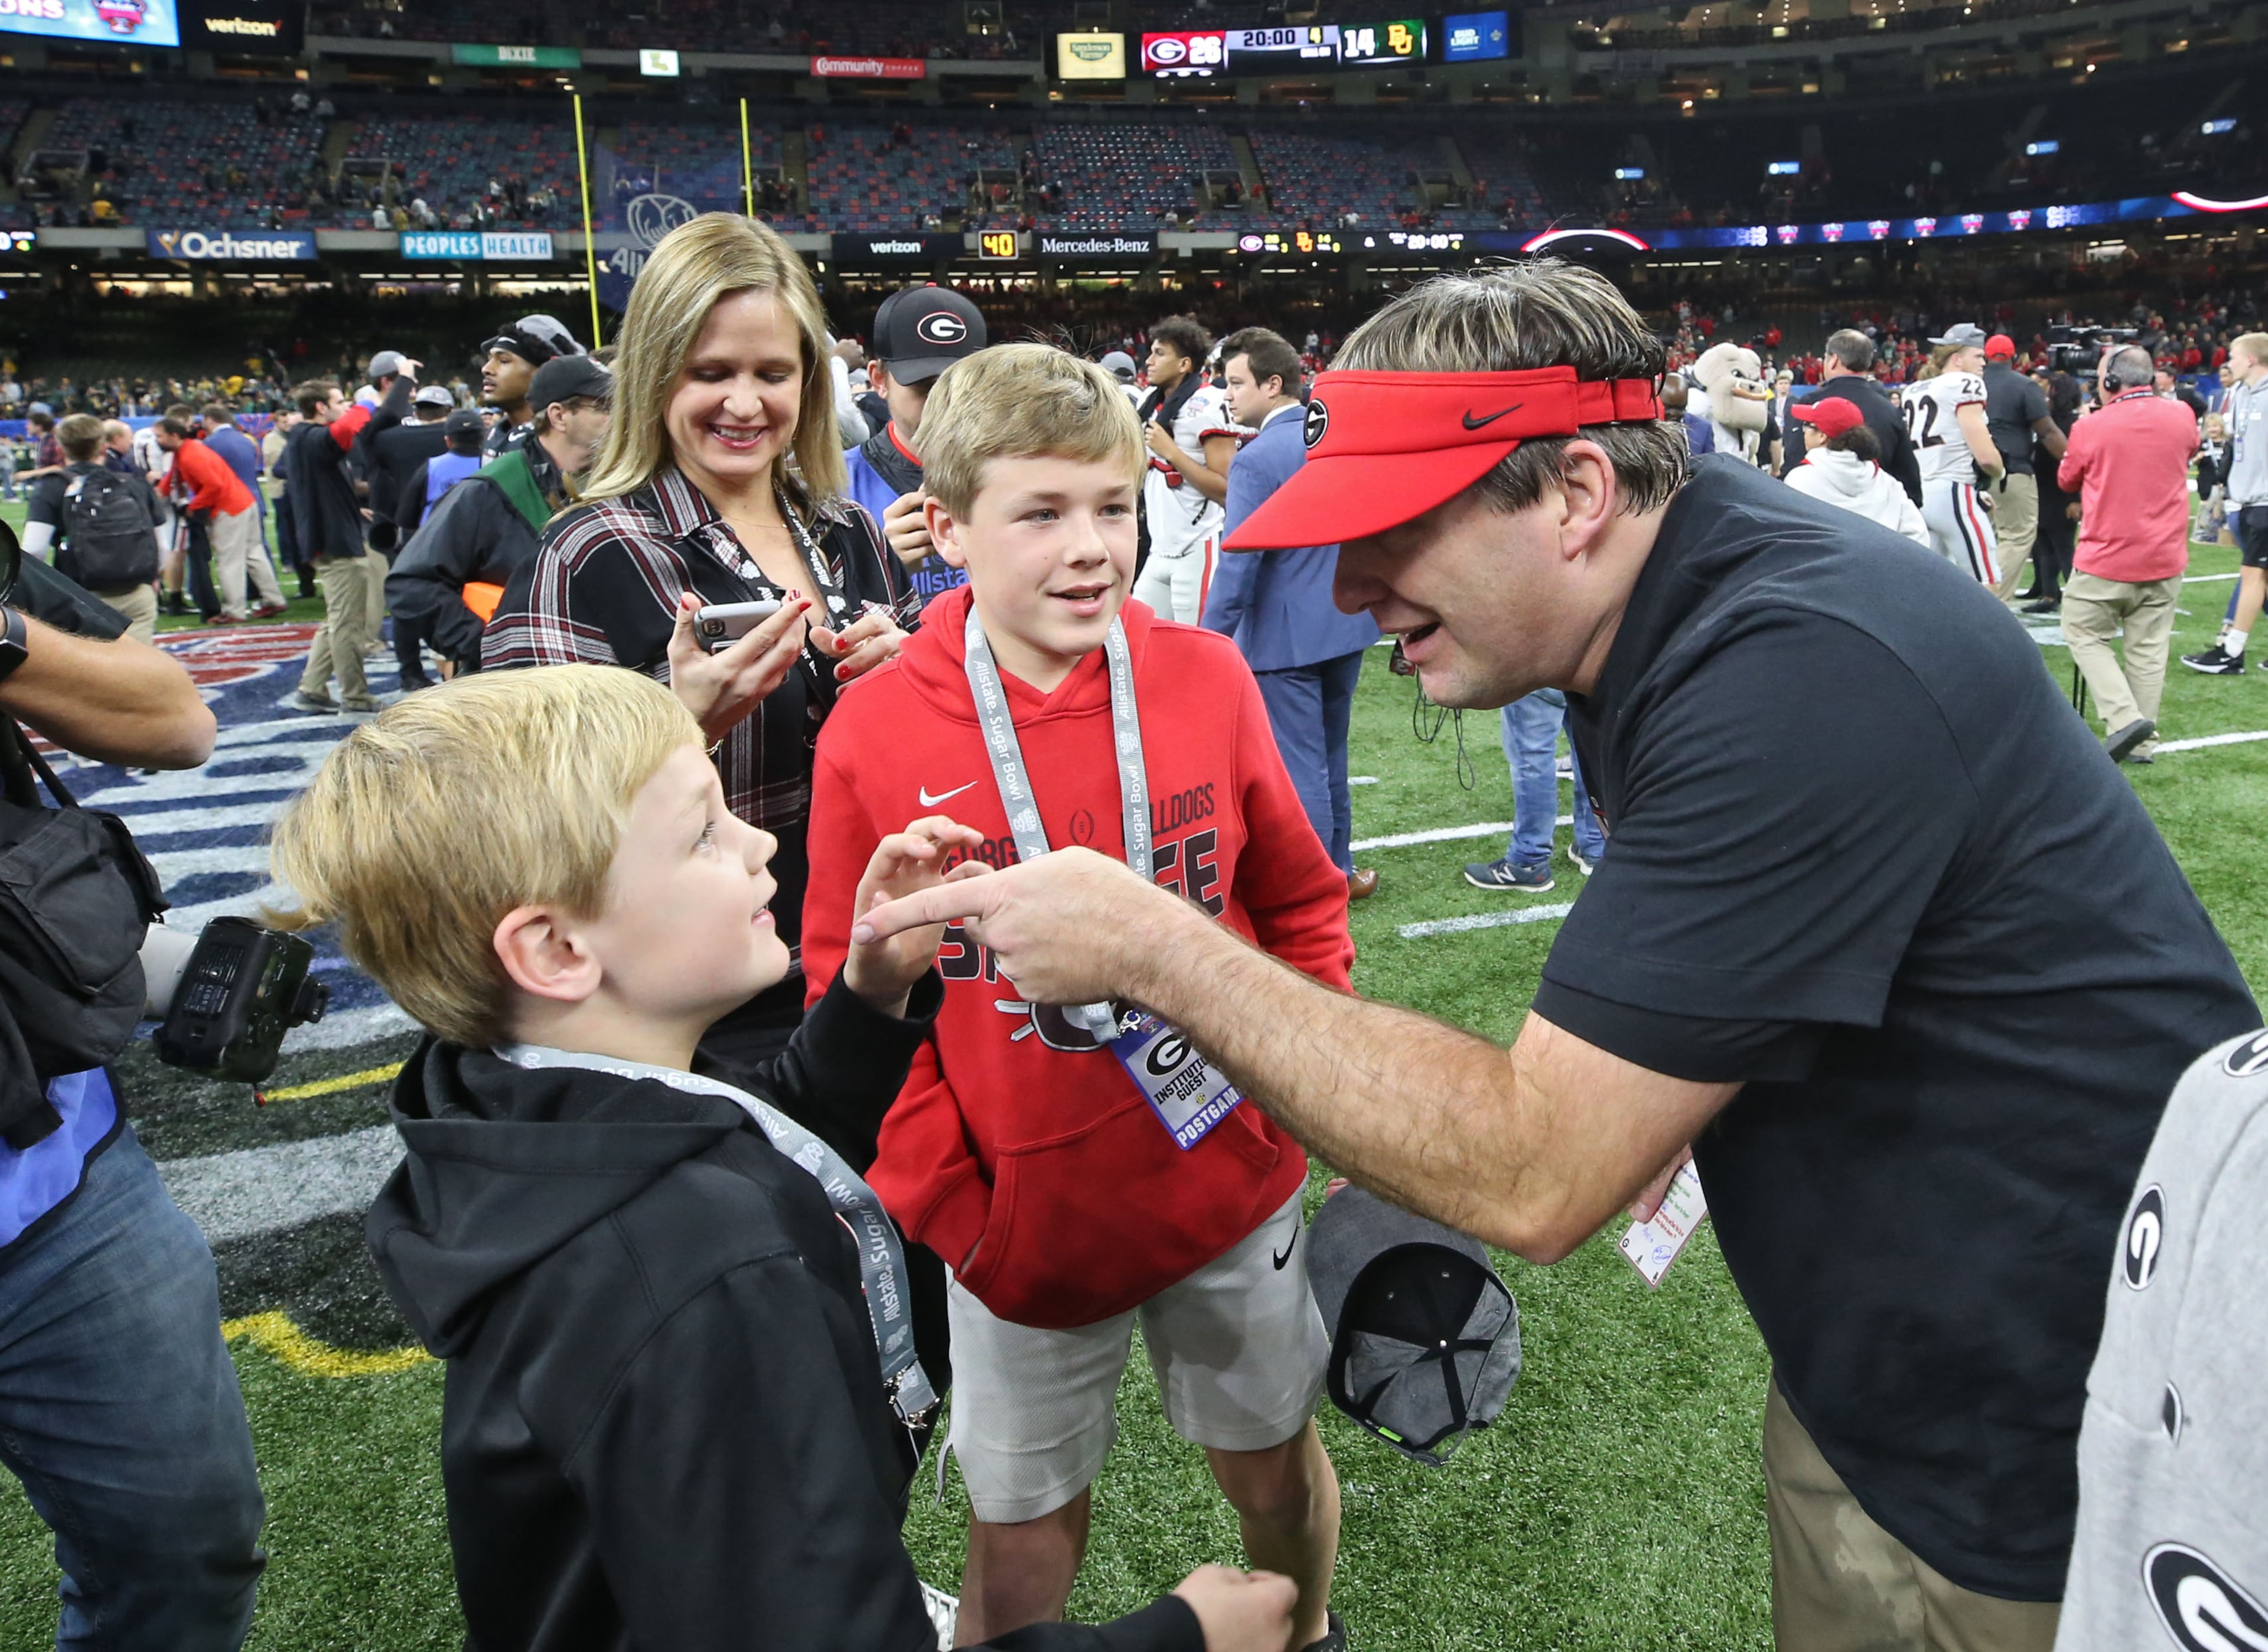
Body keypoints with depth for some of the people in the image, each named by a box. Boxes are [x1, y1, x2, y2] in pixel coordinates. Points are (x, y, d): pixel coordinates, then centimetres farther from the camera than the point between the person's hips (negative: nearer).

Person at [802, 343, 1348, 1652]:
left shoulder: (1206, 677, -9)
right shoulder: (873, 738, -13)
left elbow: (1301, 906, 3)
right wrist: (947, 1207, -9)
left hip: (1234, 1185, 2)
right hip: (1023, 1223, -1)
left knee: (1275, 1466, 23)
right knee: (1023, 1538, 16)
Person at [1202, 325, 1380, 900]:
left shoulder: (1257, 460, -18)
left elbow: (1238, 567, -21)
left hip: (1285, 637, -8)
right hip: (1348, 622, 8)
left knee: (1300, 767, 2)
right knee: (1330, 756, 20)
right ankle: (1338, 869, 31)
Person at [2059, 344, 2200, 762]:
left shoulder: (2091, 427, -10)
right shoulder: (2180, 416, 0)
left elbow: (2067, 480, 8)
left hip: (2105, 557, -4)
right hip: (2165, 559, 4)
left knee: (2085, 635, 9)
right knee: (2148, 650, 8)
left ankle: (2124, 718, -9)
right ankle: (2140, 744, 11)